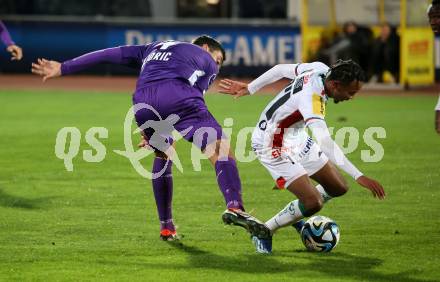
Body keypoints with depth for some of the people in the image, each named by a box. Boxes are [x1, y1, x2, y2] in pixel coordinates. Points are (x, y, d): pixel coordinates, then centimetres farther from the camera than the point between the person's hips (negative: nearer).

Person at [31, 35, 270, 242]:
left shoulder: (154, 49, 42)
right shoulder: (207, 62, 31)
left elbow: (107, 55, 37)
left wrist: (62, 68, 39)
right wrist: (156, 134, 28)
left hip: (143, 101, 4)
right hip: (177, 94, -4)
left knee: (163, 156, 27)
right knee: (220, 149, -6)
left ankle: (166, 227, 28)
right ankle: (234, 207, -31)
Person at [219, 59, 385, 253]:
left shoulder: (319, 69, -11)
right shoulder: (312, 98, -37)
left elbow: (280, 69, 5)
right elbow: (325, 143, -47)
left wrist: (249, 89, 19)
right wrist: (359, 177, -51)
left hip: (297, 139, 9)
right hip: (275, 150, -9)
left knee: (339, 188, 7)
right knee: (313, 203, -19)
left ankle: (296, 215, 32)